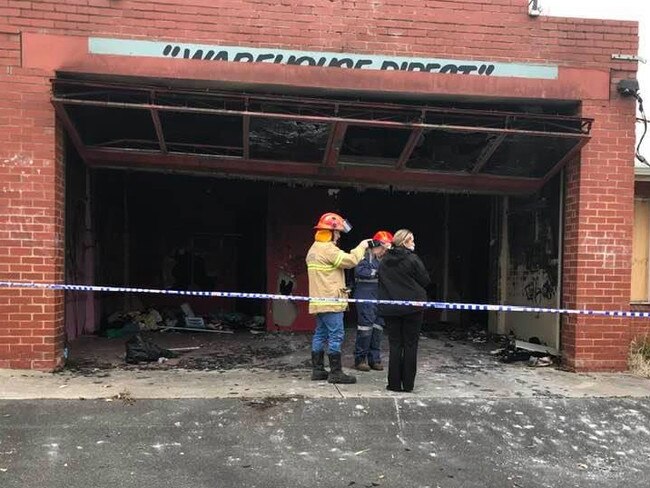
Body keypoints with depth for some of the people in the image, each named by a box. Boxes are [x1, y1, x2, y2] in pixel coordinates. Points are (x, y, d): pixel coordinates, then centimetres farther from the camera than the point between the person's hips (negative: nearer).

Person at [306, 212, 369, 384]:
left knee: (320, 334, 12)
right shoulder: (328, 248, -14)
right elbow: (350, 260, -18)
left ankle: (317, 370, 16)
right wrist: (361, 246, -5)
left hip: (319, 301, 10)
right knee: (336, 335, -6)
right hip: (330, 301, -10)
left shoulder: (314, 249, 18)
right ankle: (335, 372, -4)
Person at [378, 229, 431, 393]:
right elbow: (425, 281, -5)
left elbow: (381, 284, 11)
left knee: (395, 344, 8)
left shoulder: (384, 261, 4)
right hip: (412, 307, -4)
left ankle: (394, 383, 8)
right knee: (410, 344, 5)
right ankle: (408, 384, 7)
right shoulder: (412, 259, -10)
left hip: (390, 309, 4)